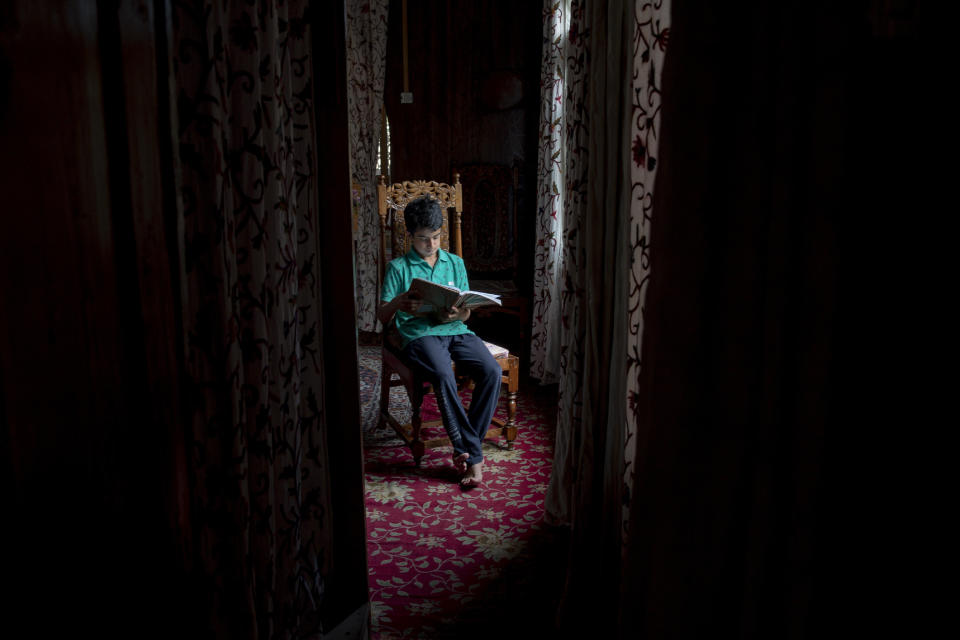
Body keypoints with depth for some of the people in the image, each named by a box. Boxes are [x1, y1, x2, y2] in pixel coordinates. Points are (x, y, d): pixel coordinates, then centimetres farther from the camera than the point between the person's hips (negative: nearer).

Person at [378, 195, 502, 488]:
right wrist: (398, 304, -19)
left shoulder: (455, 263, 18)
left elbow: (466, 311, 15)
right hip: (419, 334, -3)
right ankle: (473, 454, -24)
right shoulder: (398, 267, 9)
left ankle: (466, 450, -16)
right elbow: (382, 317, 5)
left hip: (456, 331, 3)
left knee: (492, 371, -25)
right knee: (443, 375, -36)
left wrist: (456, 315, -11)